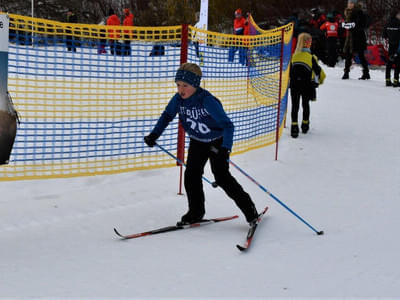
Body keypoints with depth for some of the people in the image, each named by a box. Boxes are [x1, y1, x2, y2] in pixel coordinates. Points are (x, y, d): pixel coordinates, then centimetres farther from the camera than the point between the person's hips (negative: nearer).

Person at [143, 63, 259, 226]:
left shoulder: (207, 101, -34)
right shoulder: (178, 99, -16)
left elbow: (227, 125, -34)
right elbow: (167, 116, 5)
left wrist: (225, 149, -45)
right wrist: (154, 135, -4)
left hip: (217, 142, -6)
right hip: (197, 143, 6)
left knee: (222, 177, -11)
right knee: (191, 175, -2)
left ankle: (248, 208, 3)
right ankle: (196, 212, 16)